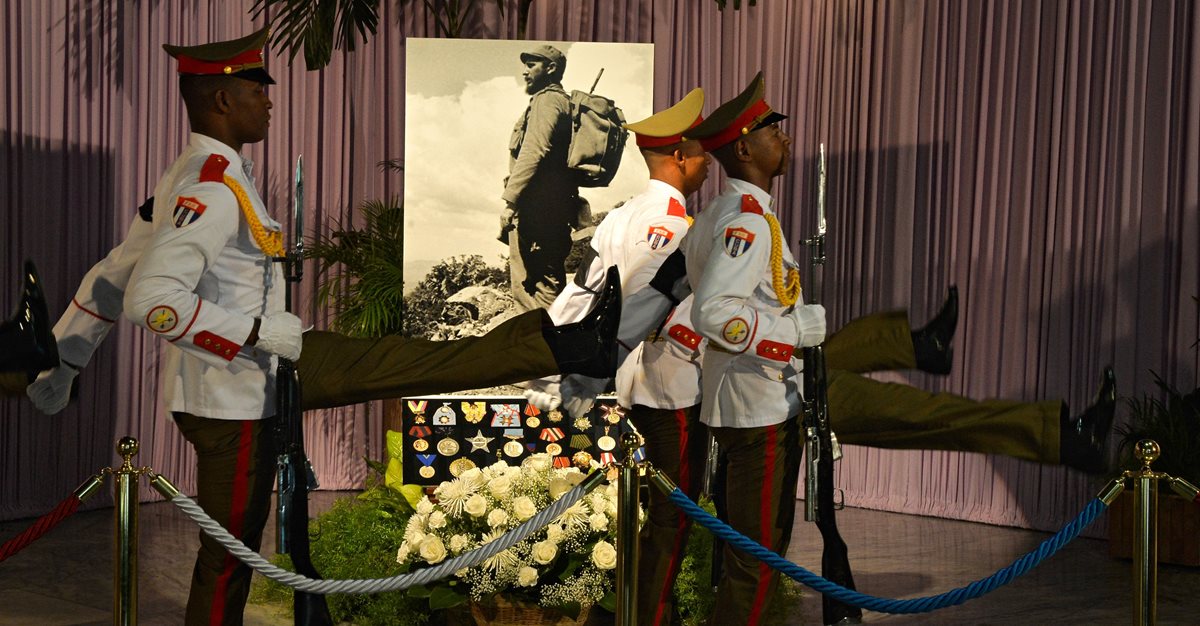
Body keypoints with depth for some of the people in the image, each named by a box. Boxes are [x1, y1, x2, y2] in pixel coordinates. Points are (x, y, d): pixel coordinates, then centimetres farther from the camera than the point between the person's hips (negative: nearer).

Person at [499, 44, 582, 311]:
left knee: (528, 286, -12)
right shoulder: (566, 103, 24)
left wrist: (510, 200, -22)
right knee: (549, 284, 12)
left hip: (535, 206, -10)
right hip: (557, 207, 10)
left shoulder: (547, 100, -6)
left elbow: (534, 151, -19)